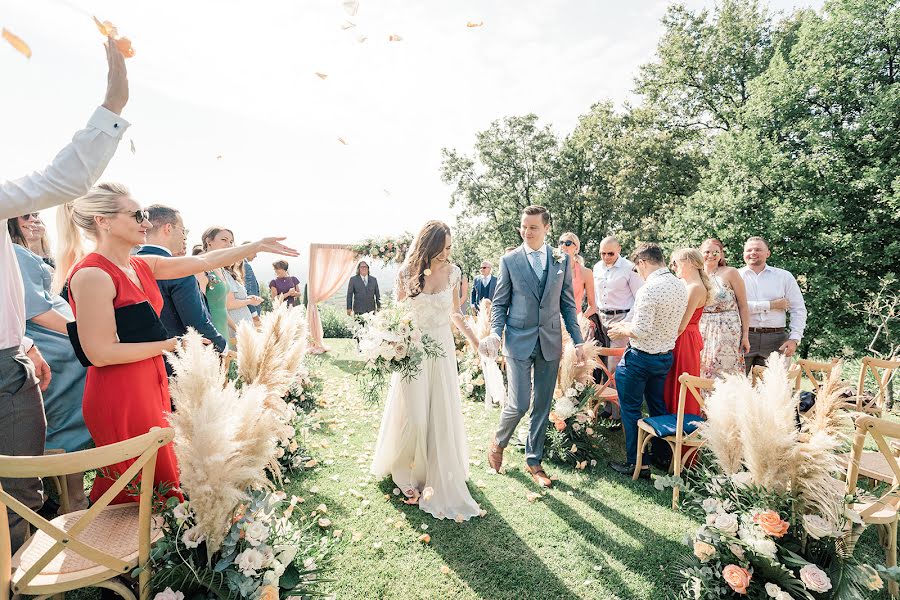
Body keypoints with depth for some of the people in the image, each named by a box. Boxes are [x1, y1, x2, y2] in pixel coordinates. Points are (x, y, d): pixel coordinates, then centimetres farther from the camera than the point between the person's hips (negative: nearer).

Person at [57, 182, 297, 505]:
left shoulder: (142, 266, 7)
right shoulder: (92, 274, -18)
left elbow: (204, 261, 9)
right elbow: (101, 353, -20)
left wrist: (259, 246, 9)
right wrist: (171, 345, -12)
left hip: (149, 385, 8)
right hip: (119, 395, -8)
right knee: (140, 489, 5)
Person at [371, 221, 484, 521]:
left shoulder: (453, 272, -2)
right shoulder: (408, 272, -7)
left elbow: (455, 312, 9)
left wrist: (474, 339, 2)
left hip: (441, 349, 2)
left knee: (441, 412, 7)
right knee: (412, 414, 2)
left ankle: (439, 476, 27)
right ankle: (406, 470, 29)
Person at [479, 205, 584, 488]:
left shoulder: (563, 260, 5)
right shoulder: (509, 260, -1)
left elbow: (568, 303, 8)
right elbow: (499, 303, 1)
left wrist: (578, 340, 3)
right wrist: (495, 333, -14)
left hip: (550, 343, 3)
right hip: (519, 341, -2)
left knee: (543, 405, 11)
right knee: (519, 404, -6)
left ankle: (534, 460, 29)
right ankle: (498, 441, 26)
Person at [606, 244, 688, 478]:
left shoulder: (649, 289, -23)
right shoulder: (681, 286, 4)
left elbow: (641, 331, -25)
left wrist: (622, 330, -6)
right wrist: (630, 324, 14)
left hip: (642, 358, -8)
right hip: (666, 356, 8)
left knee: (630, 410, 6)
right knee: (657, 407, 21)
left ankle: (635, 463, 15)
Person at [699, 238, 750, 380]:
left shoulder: (730, 273, -1)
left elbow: (743, 306, -2)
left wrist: (745, 336, -6)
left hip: (728, 333, -4)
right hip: (702, 334, 4)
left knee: (725, 373, -4)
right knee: (704, 375, 5)